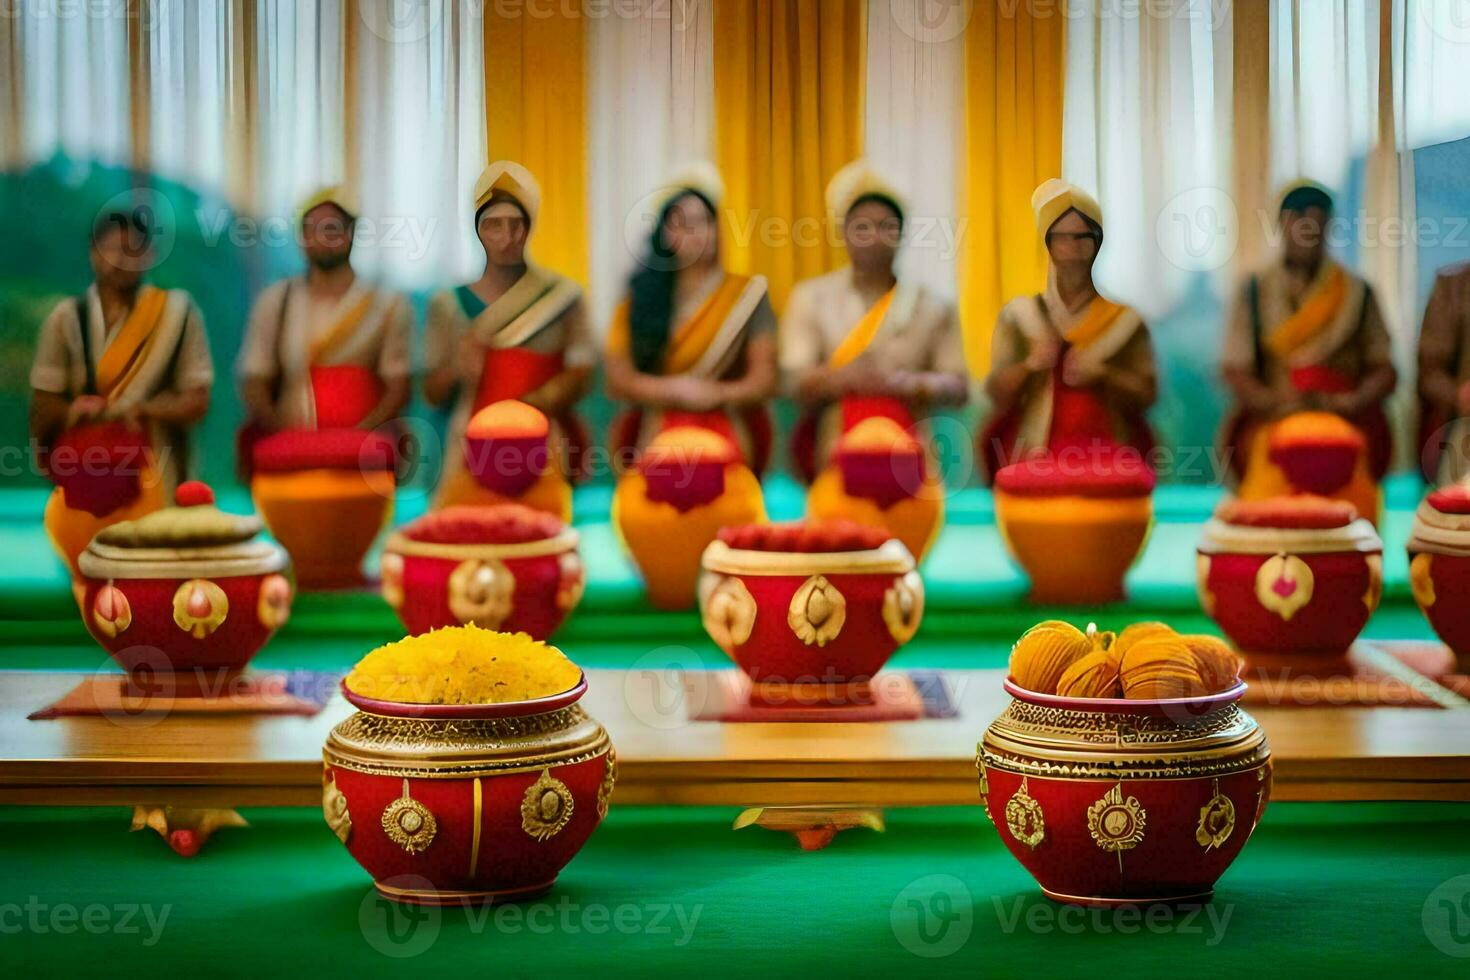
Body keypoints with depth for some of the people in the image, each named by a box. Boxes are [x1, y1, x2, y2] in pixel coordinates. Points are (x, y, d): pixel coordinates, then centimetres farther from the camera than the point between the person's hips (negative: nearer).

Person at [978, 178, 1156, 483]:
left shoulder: (1125, 320, 10)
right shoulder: (1018, 316, 10)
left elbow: (1147, 394, 6)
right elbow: (996, 394, 5)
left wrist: (1103, 374, -10)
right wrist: (1028, 365, -13)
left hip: (1107, 449, 0)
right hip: (1035, 449, 0)